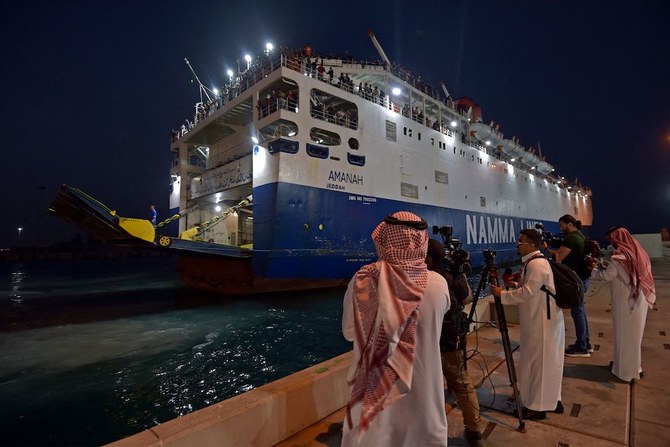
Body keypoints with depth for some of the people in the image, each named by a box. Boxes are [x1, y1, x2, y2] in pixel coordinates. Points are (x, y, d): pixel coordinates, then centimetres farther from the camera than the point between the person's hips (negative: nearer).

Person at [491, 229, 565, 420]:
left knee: (538, 363, 1)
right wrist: (513, 284, 5)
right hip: (539, 321, 10)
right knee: (547, 362, 19)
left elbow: (526, 293, -24)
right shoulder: (532, 262, 11)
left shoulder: (536, 264, -21)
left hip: (543, 323, -10)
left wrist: (502, 294, -17)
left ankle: (537, 407, 13)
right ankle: (552, 400, 32)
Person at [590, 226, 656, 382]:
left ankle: (625, 369, 18)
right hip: (640, 299, 7)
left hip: (625, 301, -7)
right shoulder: (638, 251, 4)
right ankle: (634, 365, 33)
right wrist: (607, 267, 10)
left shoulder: (619, 256, -19)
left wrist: (594, 271, 4)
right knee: (634, 332, 19)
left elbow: (607, 276, -13)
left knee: (624, 334, 6)